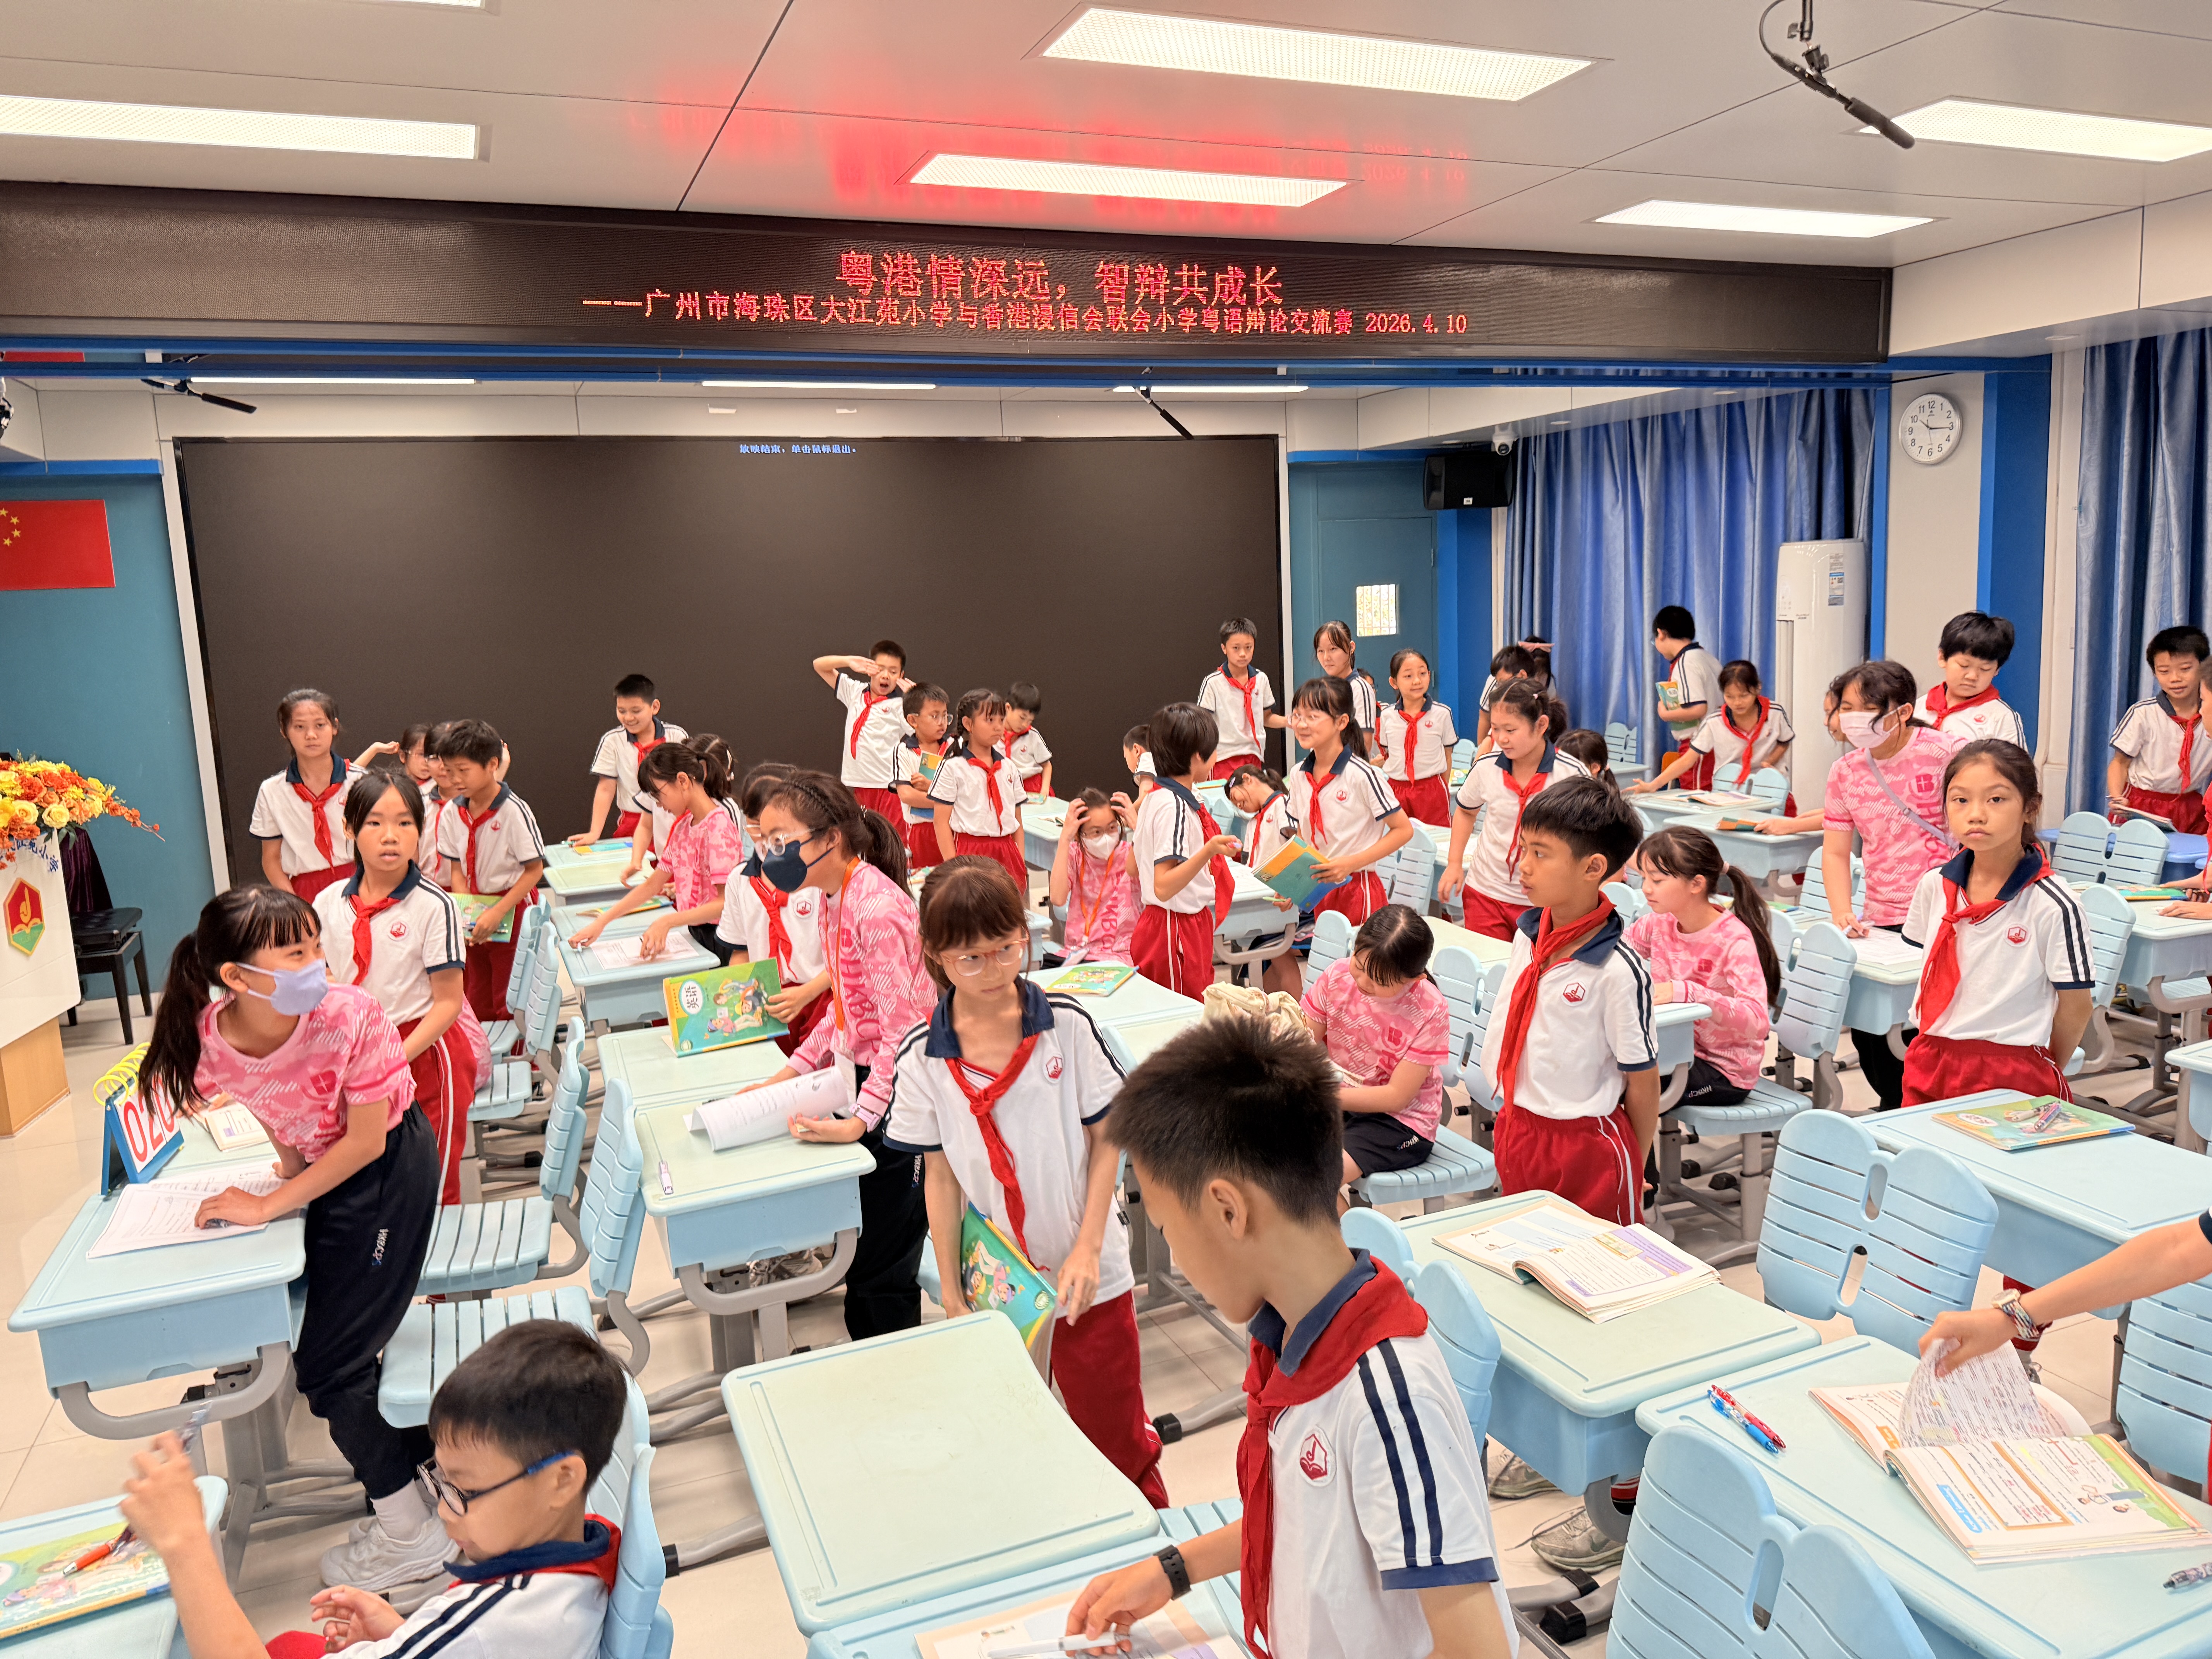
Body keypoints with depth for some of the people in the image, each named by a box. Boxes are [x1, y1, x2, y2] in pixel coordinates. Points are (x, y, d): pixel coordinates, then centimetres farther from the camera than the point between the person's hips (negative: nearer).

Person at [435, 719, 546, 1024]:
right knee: (478, 1003, 15)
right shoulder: (454, 812, -1)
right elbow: (457, 869, 5)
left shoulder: (514, 811, -18)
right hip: (476, 909, 6)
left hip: (512, 909, -5)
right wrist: (464, 913, -10)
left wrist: (498, 912, -21)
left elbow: (535, 870, -16)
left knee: (509, 1003, 2)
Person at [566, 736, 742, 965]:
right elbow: (653, 884, 16)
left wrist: (668, 922, -30)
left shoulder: (719, 826, -16)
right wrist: (601, 922, 10)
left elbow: (726, 903, -22)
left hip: (720, 941, -7)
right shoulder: (683, 824, 12)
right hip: (696, 936, 7)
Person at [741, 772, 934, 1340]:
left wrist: (860, 1120, -23)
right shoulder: (834, 898, 8)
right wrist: (791, 1073, 11)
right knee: (868, 1259, 16)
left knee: (880, 1273, 0)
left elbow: (904, 1029, -24)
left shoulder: (877, 908, -22)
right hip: (864, 1077, 9)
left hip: (897, 1094, -9)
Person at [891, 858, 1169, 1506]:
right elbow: (940, 1176, -2)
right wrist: (951, 1294, 0)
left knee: (1116, 1435, 11)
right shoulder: (923, 1057, -8)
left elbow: (1107, 1138, -5)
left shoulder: (1068, 1026, -11)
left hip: (1089, 1274, -1)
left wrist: (1087, 1250, -11)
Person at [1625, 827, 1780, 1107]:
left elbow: (1758, 1021, -31)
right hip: (1678, 1050, 6)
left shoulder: (1734, 940, -21)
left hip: (1725, 1074, -6)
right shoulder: (1659, 925, -2)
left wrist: (1687, 992, -40)